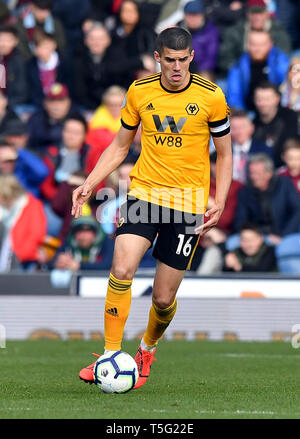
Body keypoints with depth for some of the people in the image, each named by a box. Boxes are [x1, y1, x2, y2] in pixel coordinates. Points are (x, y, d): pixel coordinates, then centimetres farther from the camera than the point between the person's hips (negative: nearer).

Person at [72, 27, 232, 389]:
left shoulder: (211, 96, -5)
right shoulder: (139, 92, 1)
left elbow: (224, 154, 5)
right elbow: (120, 146, 13)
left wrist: (219, 203, -7)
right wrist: (90, 183, 0)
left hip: (188, 201, -1)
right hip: (144, 192, 1)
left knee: (163, 298, 2)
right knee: (121, 270, -21)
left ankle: (147, 349, 33)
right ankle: (111, 357, -9)